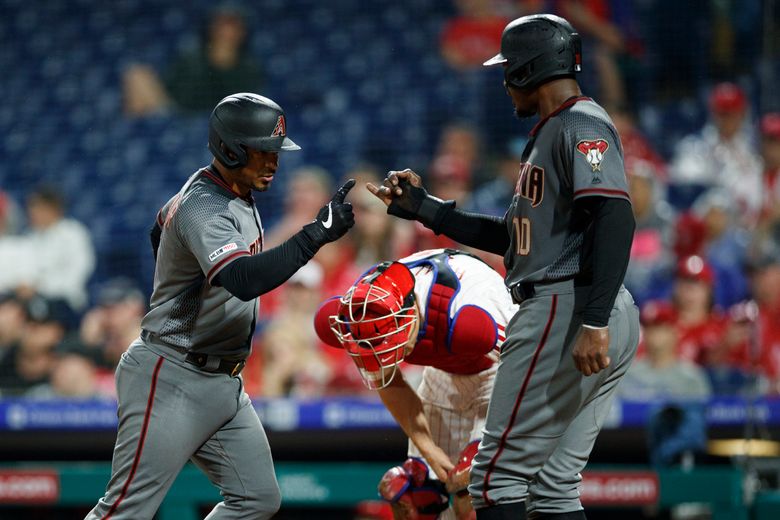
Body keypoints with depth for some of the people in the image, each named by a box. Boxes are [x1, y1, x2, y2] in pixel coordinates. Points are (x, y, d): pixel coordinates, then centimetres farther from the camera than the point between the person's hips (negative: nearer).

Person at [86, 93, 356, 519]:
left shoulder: (233, 194, 9)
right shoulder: (204, 209, -22)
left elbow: (161, 230, 28)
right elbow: (243, 280, -39)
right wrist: (317, 233, -40)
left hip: (222, 383, 10)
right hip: (171, 381, -10)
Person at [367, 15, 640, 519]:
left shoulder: (581, 124, -9)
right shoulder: (550, 134, 24)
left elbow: (616, 218, -22)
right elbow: (515, 237, 28)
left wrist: (593, 323, -29)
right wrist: (423, 207, 25)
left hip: (565, 309, -10)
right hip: (601, 320, 10)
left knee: (497, 474, -8)